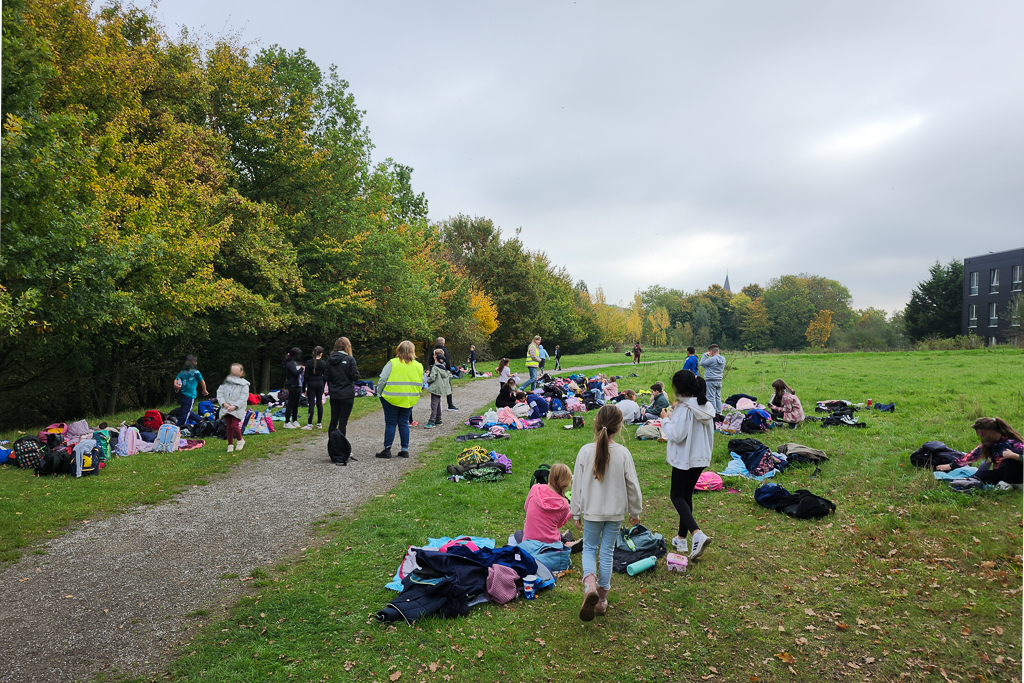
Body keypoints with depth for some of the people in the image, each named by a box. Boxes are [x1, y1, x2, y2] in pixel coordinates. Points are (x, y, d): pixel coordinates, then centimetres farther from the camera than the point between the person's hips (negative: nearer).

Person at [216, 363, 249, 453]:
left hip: (237, 409, -4)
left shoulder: (244, 384, -2)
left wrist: (234, 406, -18)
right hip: (226, 409, 4)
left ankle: (240, 440, 12)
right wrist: (224, 403, -10)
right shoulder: (226, 382, 8)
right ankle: (230, 445, 20)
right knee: (229, 427, 7)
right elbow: (219, 392, 4)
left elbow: (243, 398, -8)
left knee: (234, 426, -13)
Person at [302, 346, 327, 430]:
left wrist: (304, 388, -2)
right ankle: (319, 424, 12)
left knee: (311, 403, -3)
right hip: (320, 383, 3)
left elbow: (306, 376, -7)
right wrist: (323, 387, 14)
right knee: (319, 403, 8)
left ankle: (309, 424, -2)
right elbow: (325, 377, 3)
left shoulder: (308, 362, -7)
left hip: (311, 383, -3)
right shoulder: (324, 363, 0)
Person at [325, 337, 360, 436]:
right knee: (343, 422, 0)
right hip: (347, 395, -5)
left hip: (333, 395, 5)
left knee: (333, 421, 12)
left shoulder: (330, 359, 4)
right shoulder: (349, 359, -11)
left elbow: (326, 376, 6)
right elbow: (355, 377, -12)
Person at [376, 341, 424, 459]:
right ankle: (405, 449, 13)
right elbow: (420, 385, 11)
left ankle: (387, 449, 5)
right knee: (404, 424, 12)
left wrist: (380, 393, 5)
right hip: (409, 400, 4)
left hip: (392, 399, -4)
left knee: (390, 424, 4)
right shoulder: (418, 366, 4)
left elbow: (382, 381, -9)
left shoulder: (392, 363, -10)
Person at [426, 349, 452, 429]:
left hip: (436, 388, -8)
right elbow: (449, 376, 13)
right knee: (438, 403, 19)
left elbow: (432, 378, -20)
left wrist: (428, 380, 0)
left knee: (434, 405, -9)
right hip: (442, 388, 9)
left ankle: (432, 422, -13)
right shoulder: (444, 367, 10)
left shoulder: (435, 368, -15)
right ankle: (438, 419, 25)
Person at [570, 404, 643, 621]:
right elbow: (632, 485, -4)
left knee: (589, 548, 15)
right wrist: (635, 512, 11)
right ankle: (602, 597, 23)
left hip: (592, 511, 0)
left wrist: (576, 513, 6)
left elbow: (577, 485, -6)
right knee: (607, 551, 14)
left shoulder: (585, 451, -14)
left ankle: (590, 584, -12)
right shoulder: (623, 453, -14)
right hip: (616, 512, 1)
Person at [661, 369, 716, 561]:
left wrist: (666, 420, -9)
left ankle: (697, 534, -13)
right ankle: (681, 538, 26)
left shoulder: (684, 409, -22)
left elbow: (677, 435, -23)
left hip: (684, 459, -8)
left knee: (676, 495, 6)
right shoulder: (707, 406, 4)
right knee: (687, 495, 18)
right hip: (701, 458, 8)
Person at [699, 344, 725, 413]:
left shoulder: (712, 359, -20)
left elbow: (702, 363, -12)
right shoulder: (723, 359, 6)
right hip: (719, 380, 8)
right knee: (718, 397, 14)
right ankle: (719, 412, 17)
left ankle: (713, 413, -2)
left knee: (711, 397, -2)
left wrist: (705, 354, -2)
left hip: (711, 381, -8)